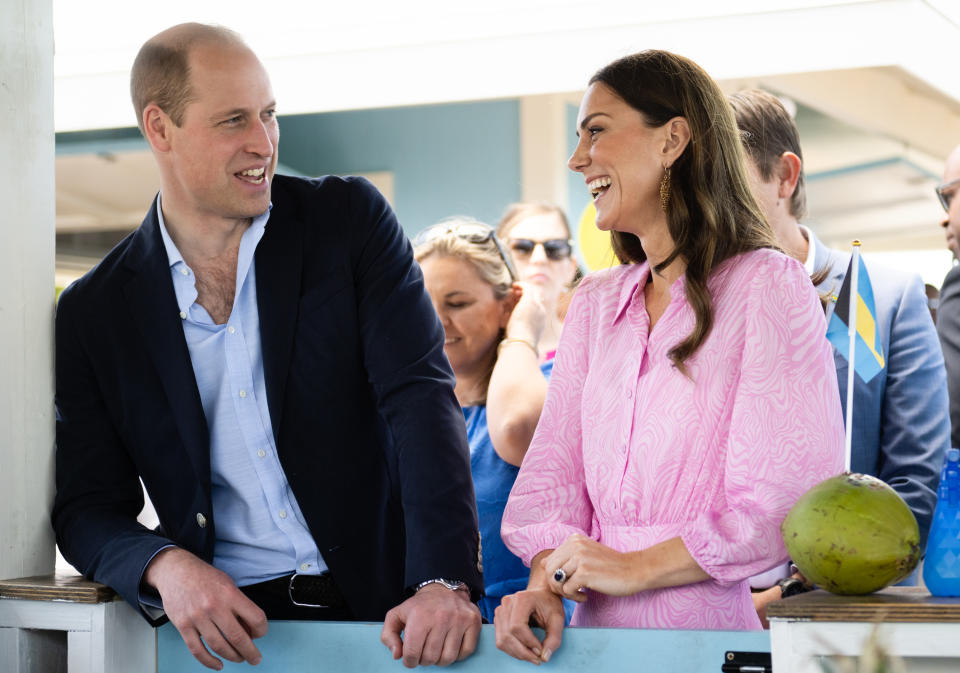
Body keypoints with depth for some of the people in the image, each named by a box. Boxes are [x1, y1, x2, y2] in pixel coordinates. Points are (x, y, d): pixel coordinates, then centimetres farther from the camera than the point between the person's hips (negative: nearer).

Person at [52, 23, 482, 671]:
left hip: (384, 608, 0)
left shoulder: (350, 219, 4)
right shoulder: (94, 314, 5)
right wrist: (166, 566, -16)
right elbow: (88, 509, 7)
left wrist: (445, 582, -20)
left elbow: (422, 397, -6)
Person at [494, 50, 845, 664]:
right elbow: (557, 461, 11)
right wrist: (545, 581, -7)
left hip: (717, 627, -5)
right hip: (600, 629, 5)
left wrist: (635, 568, -11)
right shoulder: (596, 304, 18)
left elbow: (792, 502, -10)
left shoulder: (768, 286, -2)